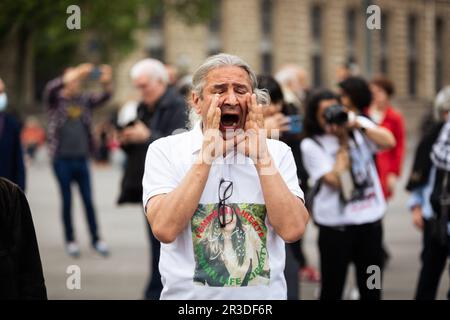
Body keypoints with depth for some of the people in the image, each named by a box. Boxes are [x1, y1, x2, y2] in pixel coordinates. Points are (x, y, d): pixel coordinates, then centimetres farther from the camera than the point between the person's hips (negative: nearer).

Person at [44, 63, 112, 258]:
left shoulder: (84, 99, 6)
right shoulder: (56, 100, -3)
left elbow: (104, 97, -7)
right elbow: (50, 89, -24)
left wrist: (106, 83, -30)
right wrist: (73, 75, -38)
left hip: (81, 159, 2)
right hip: (62, 159, -2)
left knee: (88, 201, 5)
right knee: (67, 201, 4)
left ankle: (96, 239, 12)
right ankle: (70, 240, 13)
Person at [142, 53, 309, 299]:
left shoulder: (277, 152, -1)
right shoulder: (165, 150, -5)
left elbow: (292, 230, -14)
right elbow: (164, 229, -20)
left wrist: (260, 155, -15)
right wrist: (207, 154, -18)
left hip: (265, 295, 2)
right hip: (189, 294, -1)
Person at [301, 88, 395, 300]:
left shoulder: (360, 125, 5)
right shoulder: (311, 145, -6)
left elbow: (389, 142, -11)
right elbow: (336, 180, -16)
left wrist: (357, 124, -16)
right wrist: (343, 143, -10)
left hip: (370, 218, 3)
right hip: (336, 225, -3)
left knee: (371, 289, 13)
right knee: (332, 289, 4)